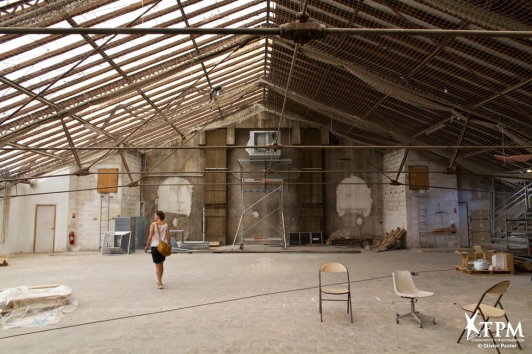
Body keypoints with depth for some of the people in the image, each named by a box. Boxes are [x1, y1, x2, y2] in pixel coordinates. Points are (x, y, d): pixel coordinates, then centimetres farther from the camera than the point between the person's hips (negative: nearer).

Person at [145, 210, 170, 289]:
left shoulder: (153, 224, -9)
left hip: (155, 246, -4)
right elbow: (168, 237, 0)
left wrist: (147, 246, 2)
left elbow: (150, 237, -10)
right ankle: (159, 281, 34)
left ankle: (160, 284, 0)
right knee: (161, 264, 20)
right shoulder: (166, 225, 0)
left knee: (157, 266, 3)